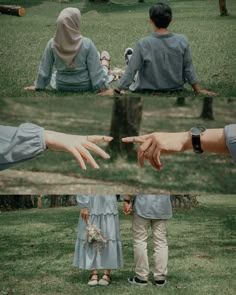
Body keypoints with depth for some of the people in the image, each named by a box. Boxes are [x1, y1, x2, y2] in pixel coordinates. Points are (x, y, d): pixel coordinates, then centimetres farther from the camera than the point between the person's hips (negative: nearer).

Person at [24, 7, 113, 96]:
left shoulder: (52, 44, -19)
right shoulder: (87, 44, -26)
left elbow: (45, 68, -7)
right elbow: (95, 70, -18)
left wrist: (39, 86, 7)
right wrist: (104, 88, -6)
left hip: (61, 86, 2)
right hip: (85, 85, -2)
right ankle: (105, 62, 61)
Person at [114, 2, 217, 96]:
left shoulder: (143, 44, -24)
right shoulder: (182, 41, -17)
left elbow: (131, 71, -18)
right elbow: (188, 68, -9)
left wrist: (117, 90, -8)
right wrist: (199, 91, 2)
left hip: (149, 89, -3)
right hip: (176, 88, 3)